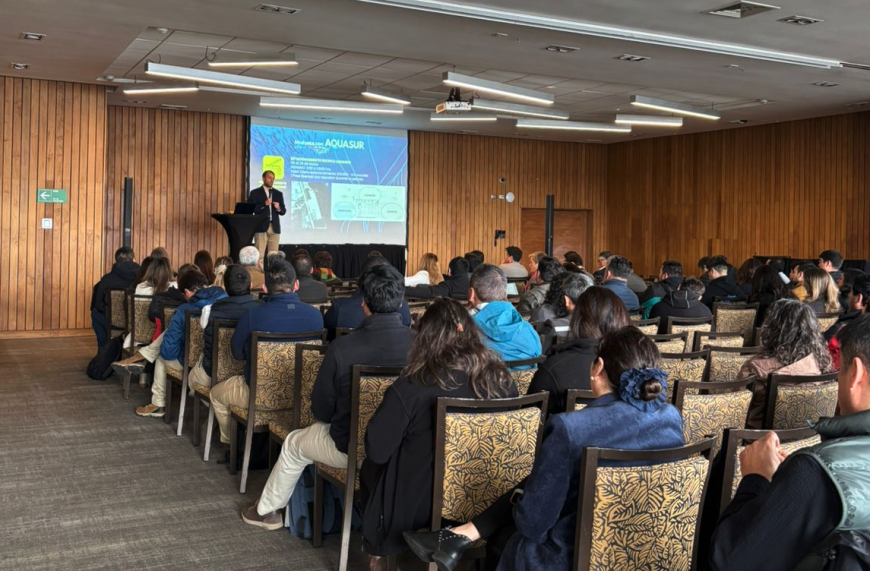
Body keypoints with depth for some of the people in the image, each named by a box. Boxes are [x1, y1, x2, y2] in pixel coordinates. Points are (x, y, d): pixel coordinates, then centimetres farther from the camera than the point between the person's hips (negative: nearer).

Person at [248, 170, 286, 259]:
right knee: (259, 255, -9)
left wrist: (278, 208, -6)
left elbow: (283, 211, 16)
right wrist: (264, 204, -14)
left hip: (275, 228, 4)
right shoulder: (255, 192, 5)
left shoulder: (279, 194, 17)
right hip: (261, 227, -4)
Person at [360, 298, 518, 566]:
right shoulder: (502, 379, -10)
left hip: (419, 506, -4)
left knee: (370, 468, 26)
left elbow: (377, 450, -14)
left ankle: (379, 554, 40)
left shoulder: (413, 386, -23)